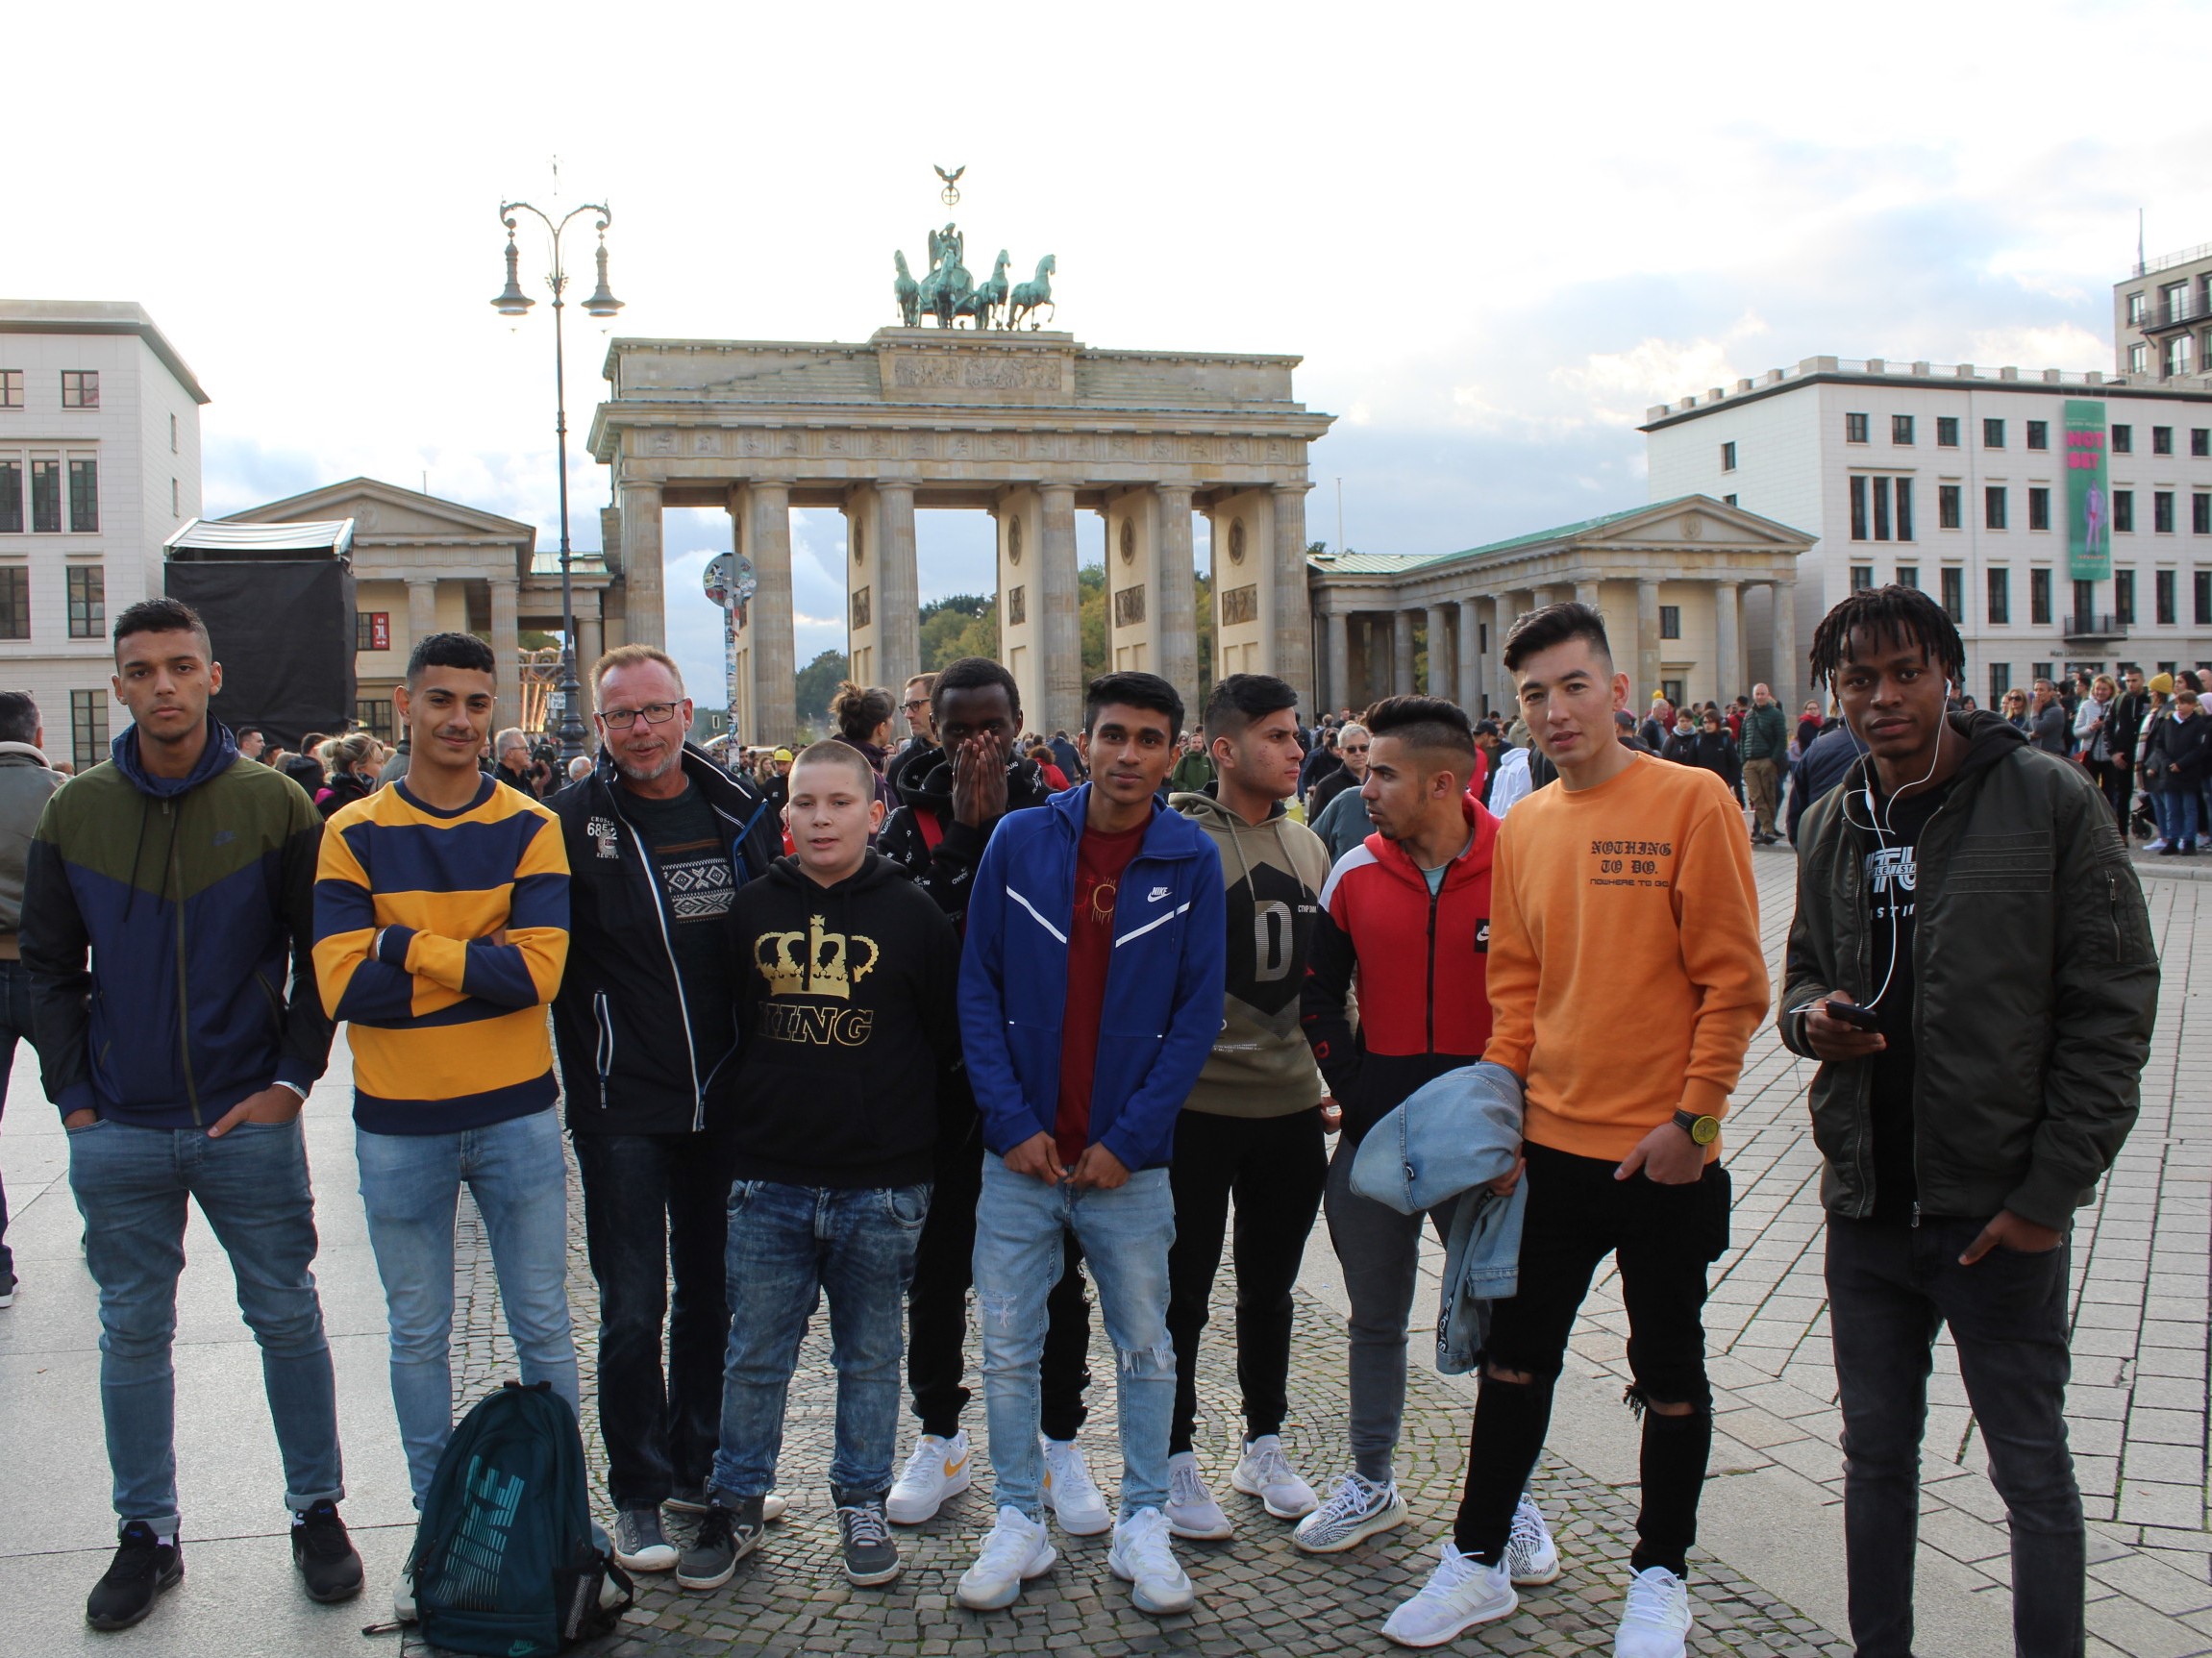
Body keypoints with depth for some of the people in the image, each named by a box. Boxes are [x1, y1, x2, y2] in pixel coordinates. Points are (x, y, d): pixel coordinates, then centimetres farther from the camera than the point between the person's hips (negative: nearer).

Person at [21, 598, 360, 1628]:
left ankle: (317, 1512, 23)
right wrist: (73, 1097, 0)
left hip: (249, 1122, -2)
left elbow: (320, 956, -1)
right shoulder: (74, 813, 3)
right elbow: (50, 968, 8)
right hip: (118, 1133, 2)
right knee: (133, 1333, 11)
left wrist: (291, 1079, -8)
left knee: (288, 1320, 7)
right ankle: (147, 1533, 26)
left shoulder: (274, 804, -4)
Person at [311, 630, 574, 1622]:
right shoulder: (354, 834, -3)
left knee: (542, 1325, 9)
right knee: (418, 1335, 13)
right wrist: (478, 966, -15)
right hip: (398, 1127, 1)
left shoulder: (530, 828, -4)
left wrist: (406, 945, -16)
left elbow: (540, 970, -17)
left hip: (515, 1114, 0)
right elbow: (342, 986, -14)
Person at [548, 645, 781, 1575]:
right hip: (623, 1106, -4)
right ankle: (638, 1496, 17)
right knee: (633, 1310, 1)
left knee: (712, 1295, 15)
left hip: (724, 1103, 4)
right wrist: (587, 1076, -11)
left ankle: (698, 1468, 32)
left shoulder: (738, 814, 4)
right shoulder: (572, 823, -6)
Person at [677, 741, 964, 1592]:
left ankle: (862, 1504, 28)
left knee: (870, 1356, 12)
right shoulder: (753, 909, 4)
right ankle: (736, 1505, 26)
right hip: (768, 1182, 2)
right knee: (754, 1356, 9)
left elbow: (952, 1041, 3)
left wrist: (912, 1130, 2)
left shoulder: (913, 915, -2)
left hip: (881, 1187, -1)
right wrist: (739, 1129, 10)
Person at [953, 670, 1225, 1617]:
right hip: (1020, 1151, 1)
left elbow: (1198, 1013, -4)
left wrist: (1129, 1138, -10)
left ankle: (1142, 1525, 26)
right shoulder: (1018, 843, -1)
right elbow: (978, 989, 0)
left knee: (1145, 1346, 11)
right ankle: (1019, 1522, 23)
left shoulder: (1192, 861, -3)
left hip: (1131, 1160, 0)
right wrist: (1013, 1122, -9)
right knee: (1008, 1348, 8)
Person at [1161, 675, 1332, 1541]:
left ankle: (1264, 1445, 33)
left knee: (1270, 1288, 17)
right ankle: (1176, 1460, 22)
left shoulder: (1308, 846, 10)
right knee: (1183, 1293, 7)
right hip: (1198, 1103, -5)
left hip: (1290, 1104, 6)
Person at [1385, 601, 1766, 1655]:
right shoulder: (1522, 828, 6)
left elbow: (1733, 981, -10)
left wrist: (1692, 1116, -13)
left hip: (1661, 1154, -4)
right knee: (1515, 1356, 13)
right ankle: (1479, 1560, 28)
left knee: (1668, 1371, 12)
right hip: (1549, 1145, 5)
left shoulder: (1690, 802, -10)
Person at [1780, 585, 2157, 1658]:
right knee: (1877, 1455, 17)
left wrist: (2052, 1188, -12)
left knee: (2032, 1470, 8)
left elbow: (2112, 1005, -9)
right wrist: (1811, 1015, -7)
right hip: (1864, 1205, 5)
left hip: (2000, 1207, -5)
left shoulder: (2048, 799, -8)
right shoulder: (1832, 825, 7)